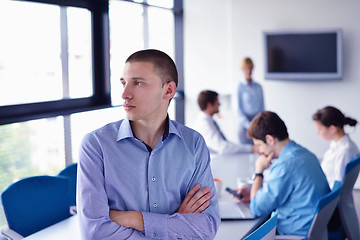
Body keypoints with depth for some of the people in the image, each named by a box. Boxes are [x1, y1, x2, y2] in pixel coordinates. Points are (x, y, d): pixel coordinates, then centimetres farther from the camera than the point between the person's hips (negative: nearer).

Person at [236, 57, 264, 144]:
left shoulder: (258, 87, 9)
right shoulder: (240, 86, -2)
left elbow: (262, 106, 13)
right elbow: (239, 109, -3)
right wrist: (249, 125, -10)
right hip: (246, 123, -4)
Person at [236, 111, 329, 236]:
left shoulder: (286, 165, -23)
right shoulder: (304, 153, 6)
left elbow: (257, 209, -16)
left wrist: (258, 171, -6)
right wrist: (253, 193, 14)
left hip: (298, 233, -9)